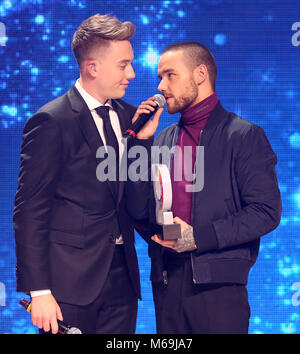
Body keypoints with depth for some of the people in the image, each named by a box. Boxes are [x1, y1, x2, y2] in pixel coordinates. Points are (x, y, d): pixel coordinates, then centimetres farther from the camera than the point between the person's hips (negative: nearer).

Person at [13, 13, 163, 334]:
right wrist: (38, 292, -16)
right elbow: (29, 211, -12)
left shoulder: (127, 116, 11)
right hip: (71, 283, -6)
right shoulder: (52, 122, -11)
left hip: (122, 280, 7)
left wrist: (144, 138, -1)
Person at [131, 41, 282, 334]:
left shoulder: (244, 136, -1)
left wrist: (199, 237, -15)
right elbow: (141, 210, 13)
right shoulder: (163, 140, 17)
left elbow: (266, 212, -8)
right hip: (166, 282, 5)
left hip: (217, 283, -5)